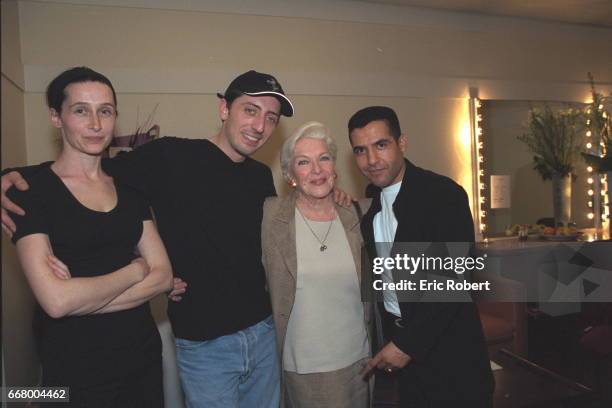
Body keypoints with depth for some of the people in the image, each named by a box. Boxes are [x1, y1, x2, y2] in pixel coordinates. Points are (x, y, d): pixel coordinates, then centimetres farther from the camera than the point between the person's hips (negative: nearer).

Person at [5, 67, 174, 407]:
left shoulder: (128, 190, 5)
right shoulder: (30, 190, -10)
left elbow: (163, 276, -3)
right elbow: (56, 300, -21)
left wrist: (82, 297, -15)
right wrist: (134, 270, -10)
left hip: (144, 357, 5)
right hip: (76, 373, -4)